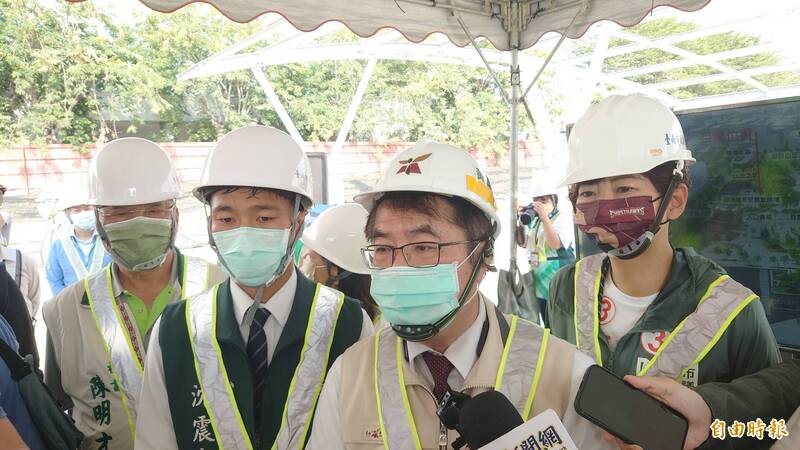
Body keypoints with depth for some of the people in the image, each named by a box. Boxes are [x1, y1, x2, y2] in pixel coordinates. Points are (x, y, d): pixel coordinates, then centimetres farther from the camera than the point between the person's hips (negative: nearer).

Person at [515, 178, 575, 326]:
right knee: (547, 326, 15)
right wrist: (521, 221, 2)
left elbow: (556, 244, -18)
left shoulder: (564, 217, -6)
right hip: (540, 283, 7)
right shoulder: (534, 220, 12)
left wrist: (545, 217, -21)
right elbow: (523, 243, 16)